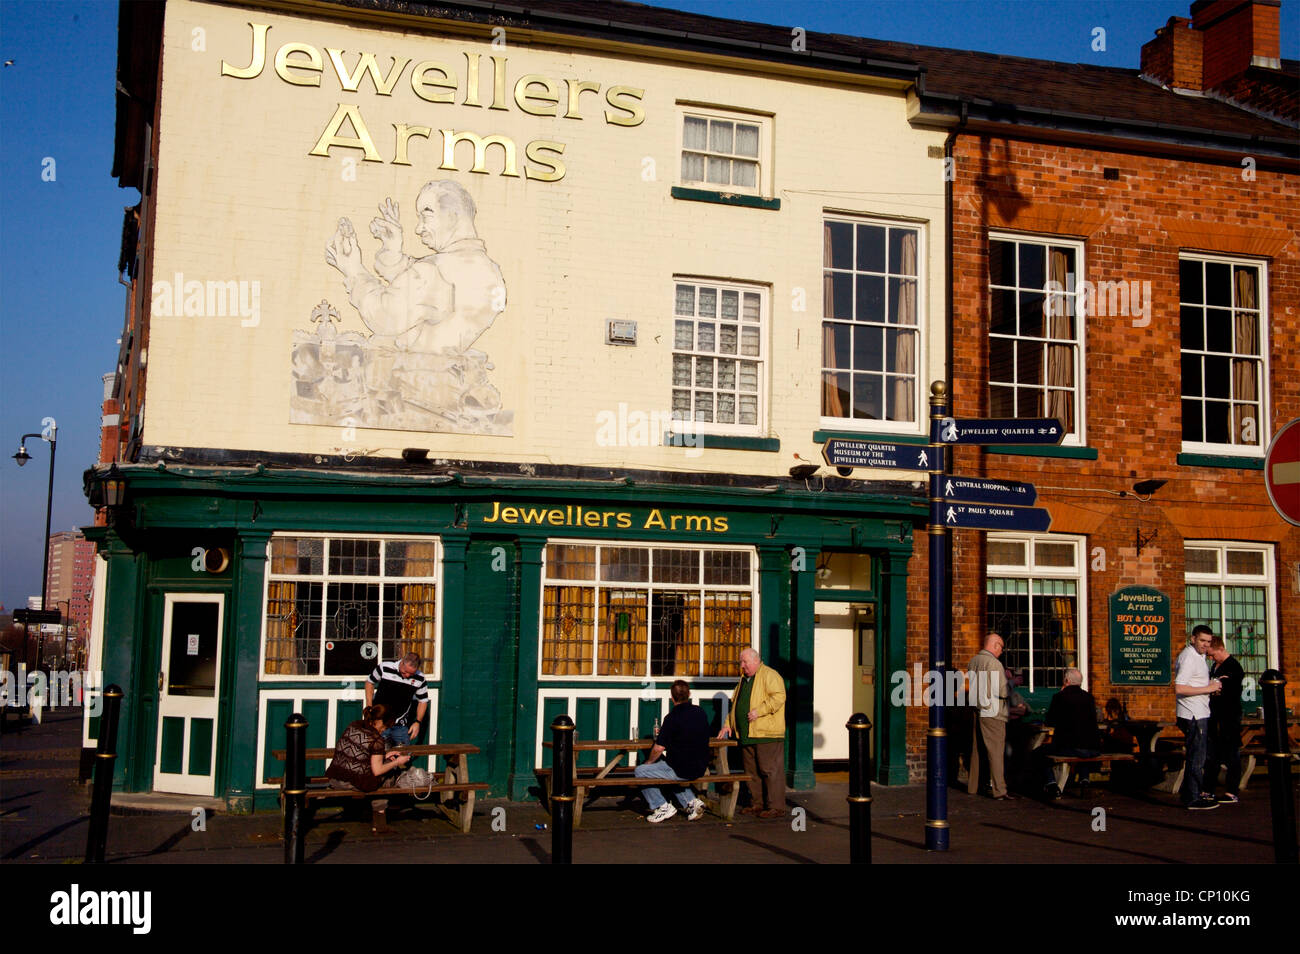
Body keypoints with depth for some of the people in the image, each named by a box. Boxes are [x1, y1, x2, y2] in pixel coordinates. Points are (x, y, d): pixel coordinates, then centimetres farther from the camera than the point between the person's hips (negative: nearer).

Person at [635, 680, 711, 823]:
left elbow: (659, 748, -17)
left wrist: (649, 762, 4)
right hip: (700, 768, 7)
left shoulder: (673, 717, -18)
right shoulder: (700, 713, 3)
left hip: (681, 770, -7)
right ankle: (691, 801, 19)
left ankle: (662, 806, 5)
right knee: (671, 771, 35)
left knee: (640, 772, 7)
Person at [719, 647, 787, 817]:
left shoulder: (769, 675, -6)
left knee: (770, 770, -7)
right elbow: (735, 704, 27)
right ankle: (757, 804, 19)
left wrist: (759, 711, -22)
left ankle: (776, 807, -4)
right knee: (752, 771, 11)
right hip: (747, 735, 9)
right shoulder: (744, 679, 21)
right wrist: (729, 724, 16)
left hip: (767, 734, -9)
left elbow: (779, 696, -18)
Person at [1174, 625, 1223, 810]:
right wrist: (1208, 688, -21)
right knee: (1196, 757, -6)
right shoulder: (1188, 657, -17)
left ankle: (1189, 793, 27)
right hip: (1193, 715, -10)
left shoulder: (1198, 656, 16)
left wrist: (1212, 685, 9)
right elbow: (1179, 689, -26)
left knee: (1196, 755, 17)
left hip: (1199, 714, 10)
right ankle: (1193, 799, 0)